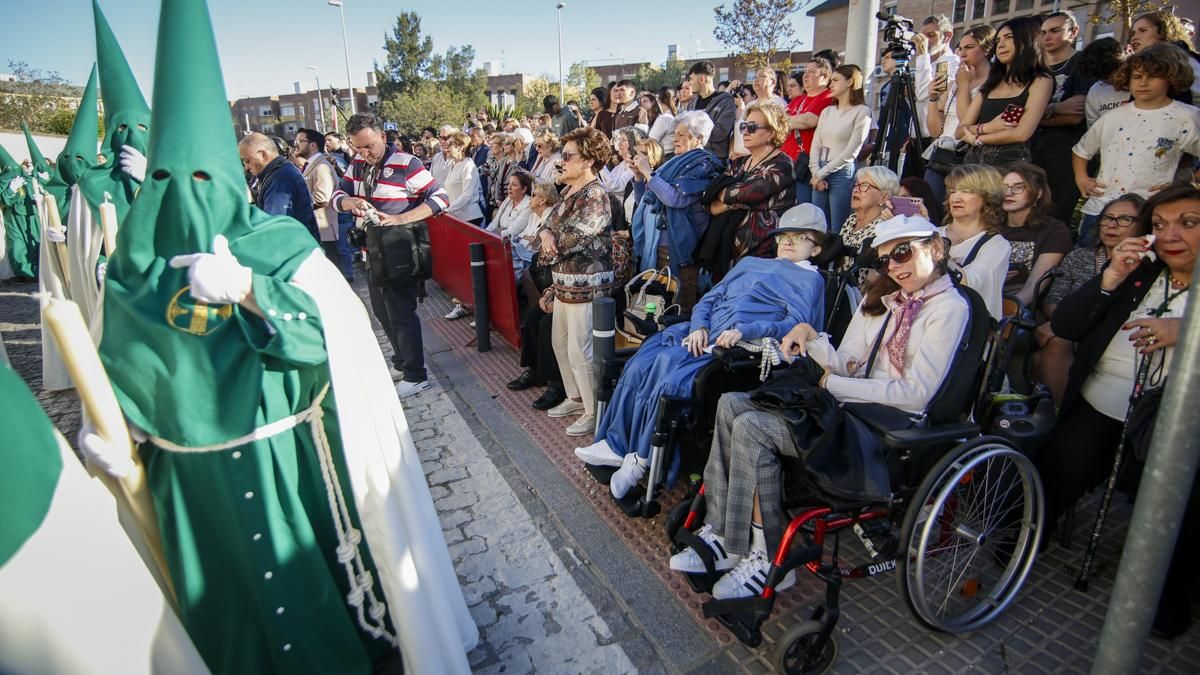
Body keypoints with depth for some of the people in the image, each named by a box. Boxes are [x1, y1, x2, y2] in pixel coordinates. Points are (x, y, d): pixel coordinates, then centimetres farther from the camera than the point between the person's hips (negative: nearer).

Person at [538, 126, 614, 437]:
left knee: (580, 352, -3)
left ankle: (594, 412, 15)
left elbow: (572, 240, -21)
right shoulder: (570, 192, 12)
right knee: (561, 343, 19)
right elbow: (549, 223, 15)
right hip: (564, 283, 10)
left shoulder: (595, 196, -17)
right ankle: (576, 398, 37)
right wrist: (546, 233, -8)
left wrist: (547, 250, -4)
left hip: (585, 285, -10)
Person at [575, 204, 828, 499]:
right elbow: (708, 299, 24)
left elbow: (796, 323, -6)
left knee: (669, 379, -30)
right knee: (638, 368, -16)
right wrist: (699, 326, 1)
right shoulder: (750, 263, 31)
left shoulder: (810, 279, 13)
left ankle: (642, 459, -14)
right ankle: (616, 444, -9)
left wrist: (745, 330, -21)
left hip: (735, 348, -6)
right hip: (700, 333, 7)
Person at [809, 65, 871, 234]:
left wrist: (822, 173, -10)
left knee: (838, 230, -5)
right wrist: (816, 173, -5)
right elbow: (816, 145, 10)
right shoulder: (827, 111, 17)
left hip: (843, 173, -6)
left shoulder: (862, 111, -2)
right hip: (820, 175, 6)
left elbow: (851, 151, -9)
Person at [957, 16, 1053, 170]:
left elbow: (1021, 133, -11)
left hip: (1010, 162, -4)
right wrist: (986, 127, -11)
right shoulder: (991, 82, 17)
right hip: (975, 159, 4)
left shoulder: (1040, 80, 2)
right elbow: (961, 131, 8)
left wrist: (977, 138, -1)